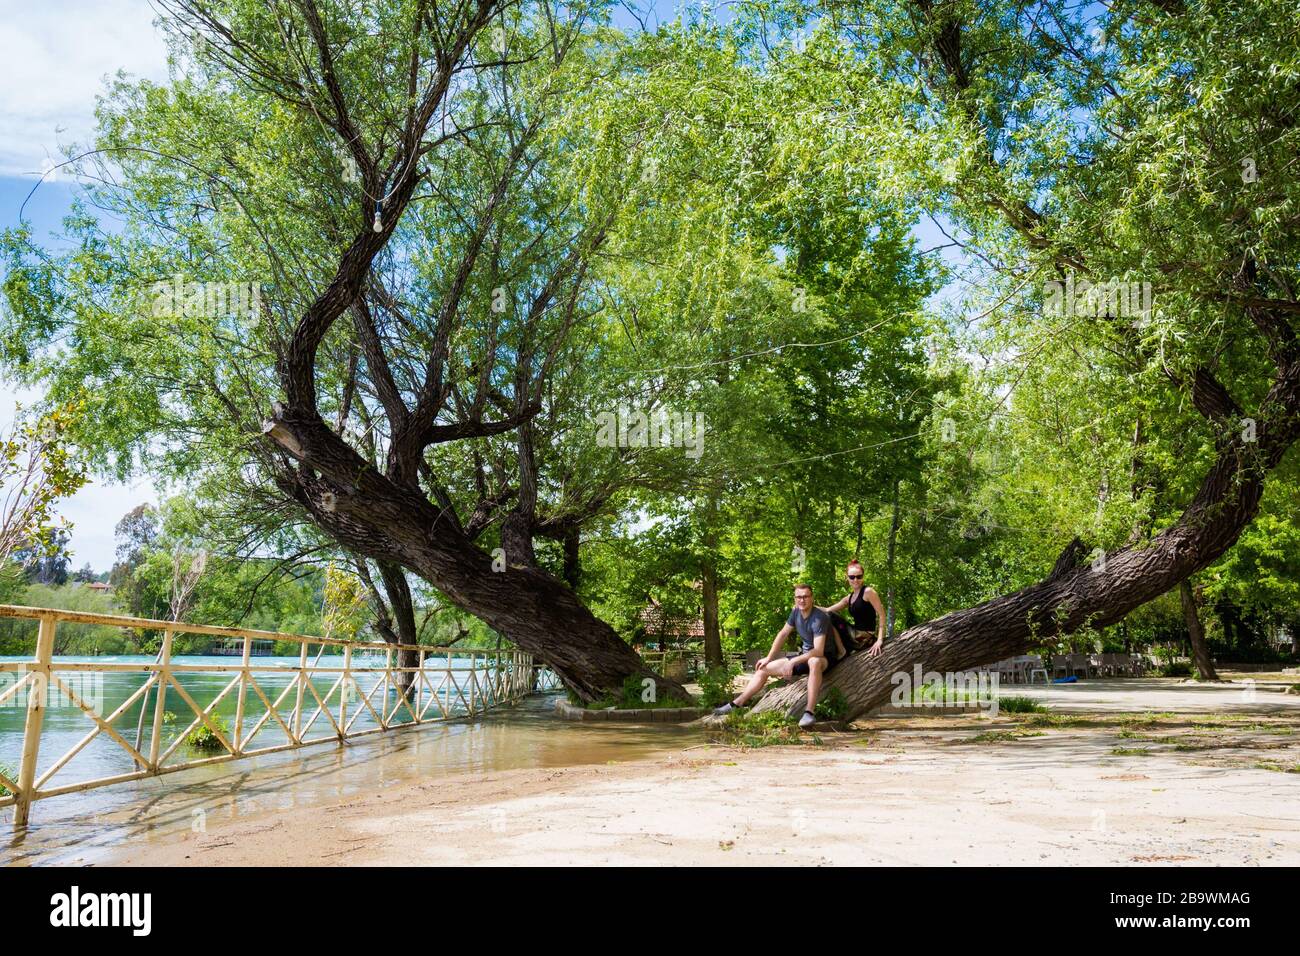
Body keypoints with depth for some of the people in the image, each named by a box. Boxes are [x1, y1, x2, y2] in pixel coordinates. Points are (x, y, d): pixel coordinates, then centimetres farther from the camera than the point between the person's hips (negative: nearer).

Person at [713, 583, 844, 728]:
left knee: (814, 662, -45)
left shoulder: (819, 618, -26)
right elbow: (783, 634, 8)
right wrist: (769, 658, 7)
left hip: (824, 658, -8)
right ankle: (736, 705, 9)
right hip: (805, 655, 8)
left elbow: (818, 651, -34)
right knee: (764, 668, 6)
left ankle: (809, 712, -45)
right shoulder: (796, 612, -4)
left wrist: (793, 662, -37)